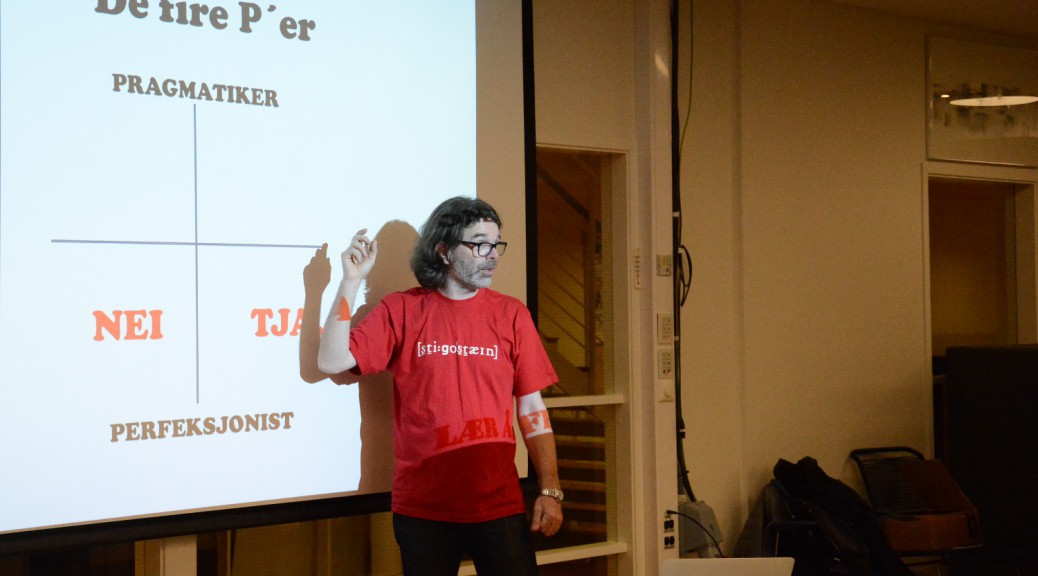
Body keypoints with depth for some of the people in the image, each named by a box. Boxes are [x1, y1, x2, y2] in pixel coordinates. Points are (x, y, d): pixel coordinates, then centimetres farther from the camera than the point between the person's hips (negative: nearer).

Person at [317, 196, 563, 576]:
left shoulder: (510, 314, 4)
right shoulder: (400, 310, 1)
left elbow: (532, 409, 5)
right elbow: (332, 362, -7)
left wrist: (550, 491, -2)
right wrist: (351, 280, -12)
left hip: (498, 504, 1)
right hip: (422, 508, -1)